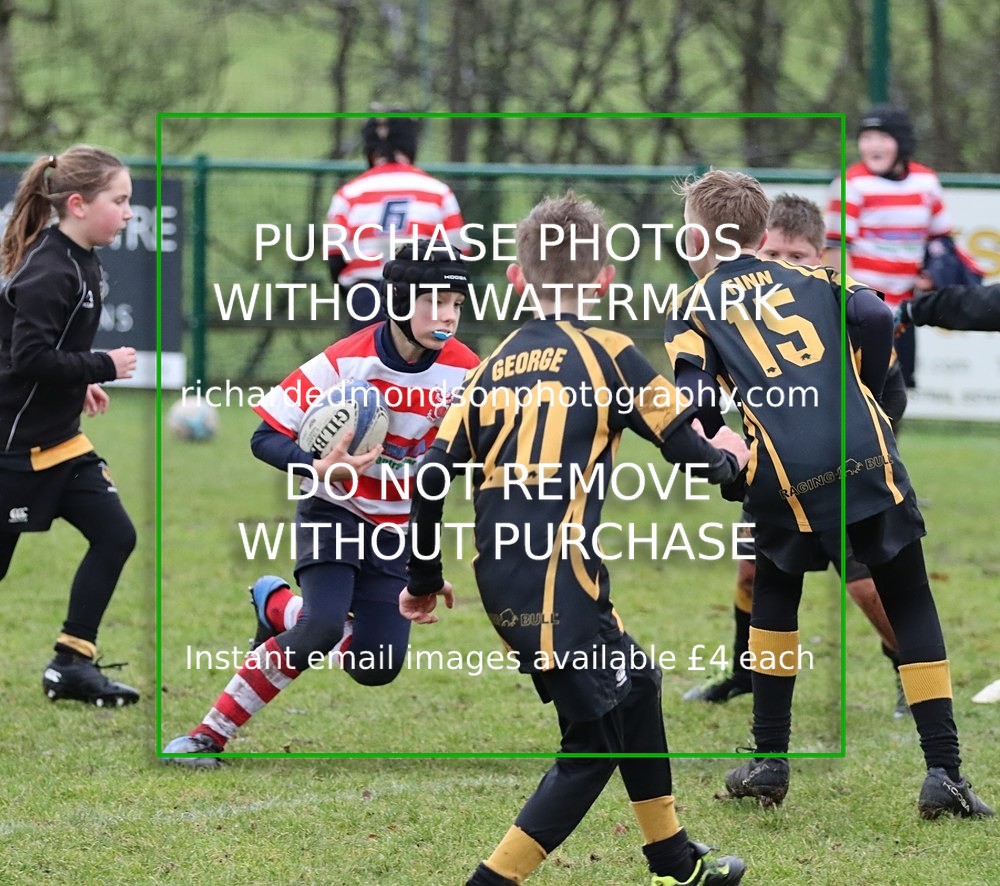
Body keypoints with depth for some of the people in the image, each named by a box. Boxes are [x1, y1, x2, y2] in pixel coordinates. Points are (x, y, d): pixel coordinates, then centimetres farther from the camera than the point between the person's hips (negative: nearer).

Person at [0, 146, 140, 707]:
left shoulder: (83, 263, 7)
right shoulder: (48, 272, -22)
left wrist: (79, 382, 10)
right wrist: (103, 367, -19)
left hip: (59, 439, 9)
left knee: (115, 536, 4)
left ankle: (72, 665, 8)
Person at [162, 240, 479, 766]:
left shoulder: (464, 371, -13)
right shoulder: (347, 362, -20)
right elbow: (266, 436, -17)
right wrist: (320, 470, -35)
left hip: (397, 526, 4)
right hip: (334, 510, -4)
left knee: (376, 668, -4)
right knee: (325, 628, -28)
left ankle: (278, 606, 25)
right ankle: (210, 734, -13)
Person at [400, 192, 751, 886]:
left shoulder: (498, 365, 12)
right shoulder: (606, 353, -3)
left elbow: (434, 475, 6)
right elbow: (688, 449, -2)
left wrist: (425, 579, 17)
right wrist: (728, 458, 22)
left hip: (500, 576, 7)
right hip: (558, 580, -7)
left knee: (635, 681, 24)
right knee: (595, 745, 1)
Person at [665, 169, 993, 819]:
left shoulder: (695, 309, 13)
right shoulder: (809, 276, 21)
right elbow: (876, 319, 4)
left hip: (788, 474, -1)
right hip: (869, 452, 1)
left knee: (775, 592, 25)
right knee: (910, 601, 9)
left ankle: (770, 759, 23)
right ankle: (944, 771, -2)